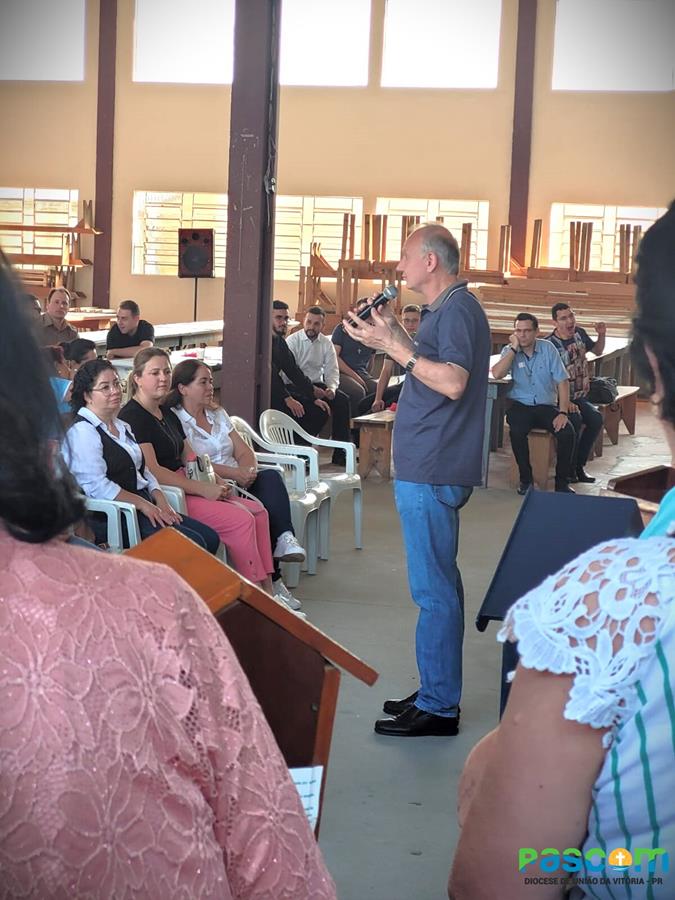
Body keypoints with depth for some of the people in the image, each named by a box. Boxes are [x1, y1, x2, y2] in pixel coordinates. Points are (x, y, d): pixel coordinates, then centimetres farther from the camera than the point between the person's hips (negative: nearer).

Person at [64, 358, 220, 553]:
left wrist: (160, 500, 3)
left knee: (210, 538, -5)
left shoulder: (121, 427, 22)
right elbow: (97, 487, -20)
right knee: (193, 544, -22)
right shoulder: (82, 432, -10)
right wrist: (143, 504, -17)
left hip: (146, 509, 10)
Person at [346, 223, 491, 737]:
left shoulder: (457, 308, -14)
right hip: (431, 467, 11)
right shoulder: (446, 308, 17)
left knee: (434, 588, -6)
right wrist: (396, 335, 12)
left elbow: (453, 382, -25)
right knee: (439, 583, 16)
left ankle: (438, 707, -1)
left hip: (432, 472, -11)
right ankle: (437, 693, 26)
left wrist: (394, 346, -21)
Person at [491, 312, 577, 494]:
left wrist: (563, 412, -12)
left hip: (547, 406, 1)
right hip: (520, 405, -1)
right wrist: (514, 348, -15)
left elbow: (562, 381, -2)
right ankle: (525, 479, -14)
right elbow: (496, 374, -18)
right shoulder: (509, 351, 2)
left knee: (568, 433, -24)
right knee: (517, 431, -33)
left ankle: (562, 482, -8)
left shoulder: (548, 349, 2)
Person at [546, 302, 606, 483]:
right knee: (575, 419, -32)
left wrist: (601, 335, 3)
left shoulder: (579, 333, 5)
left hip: (580, 396, 6)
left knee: (596, 418, -19)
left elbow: (597, 351, 24)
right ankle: (568, 469, -16)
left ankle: (579, 465, -7)